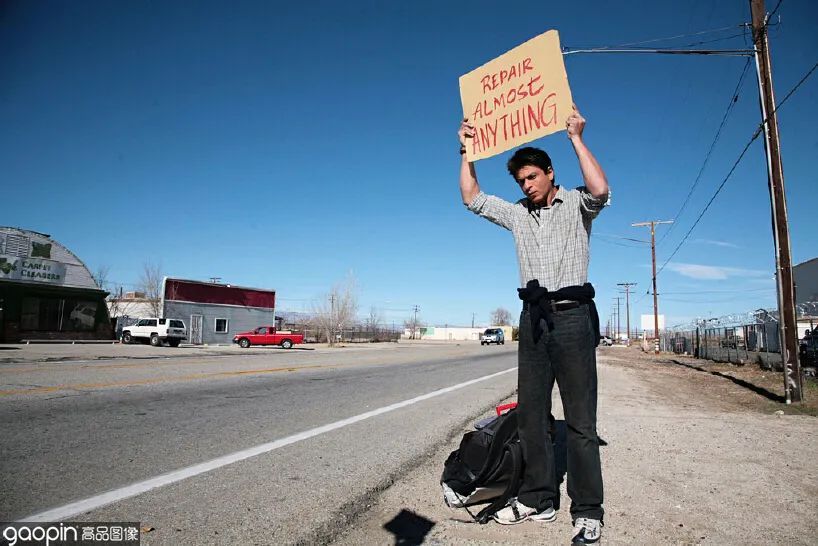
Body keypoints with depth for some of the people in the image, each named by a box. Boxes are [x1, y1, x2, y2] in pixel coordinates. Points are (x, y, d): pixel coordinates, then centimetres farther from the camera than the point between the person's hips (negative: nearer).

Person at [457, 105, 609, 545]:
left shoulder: (576, 205, 5)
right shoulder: (517, 213, 18)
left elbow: (600, 190, -17)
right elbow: (471, 198, 17)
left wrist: (576, 138, -11)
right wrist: (467, 150, 13)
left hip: (572, 314, -5)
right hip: (533, 316, 5)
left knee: (580, 418, -4)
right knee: (530, 413, 7)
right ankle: (538, 499, 17)